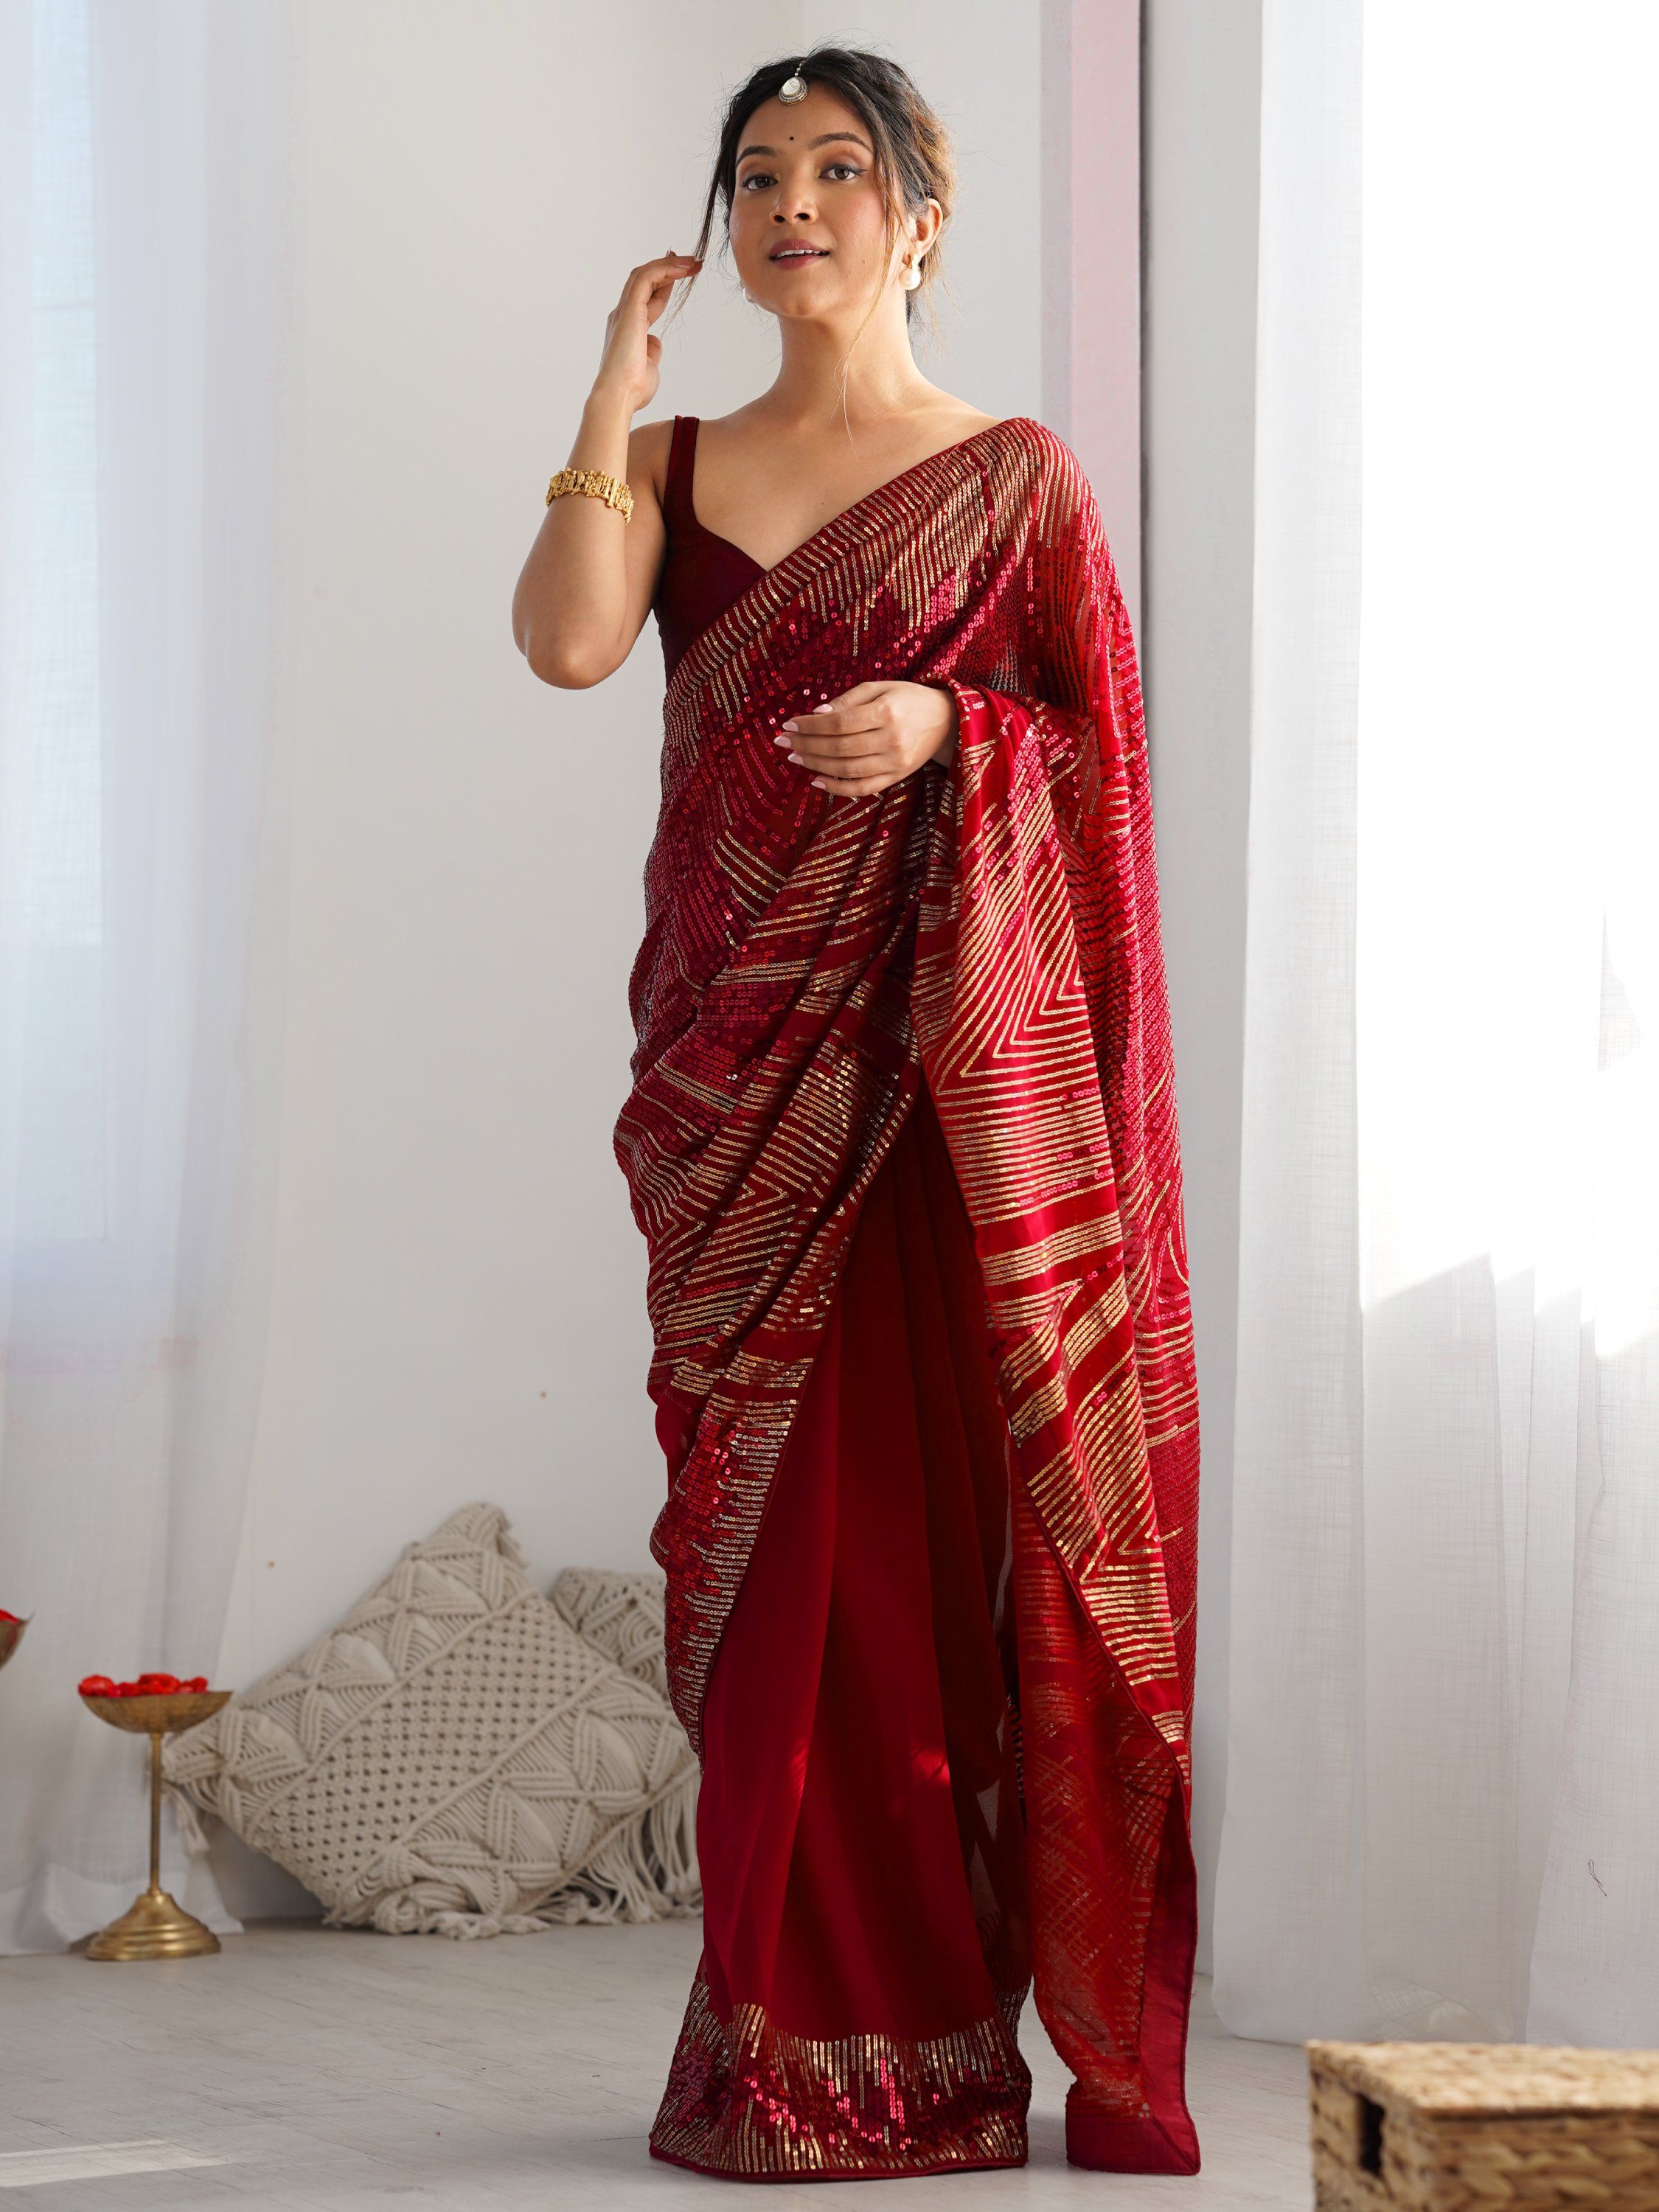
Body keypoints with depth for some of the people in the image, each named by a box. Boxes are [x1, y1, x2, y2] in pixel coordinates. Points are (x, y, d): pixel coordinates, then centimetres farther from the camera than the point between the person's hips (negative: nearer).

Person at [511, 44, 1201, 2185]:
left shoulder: (1016, 474, 6)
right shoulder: (671, 464, 14)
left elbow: (1112, 752, 3)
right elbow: (565, 639, -5)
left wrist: (951, 733, -13)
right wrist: (615, 388, -1)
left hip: (963, 1057, -3)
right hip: (743, 1065, 3)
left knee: (963, 1508, -5)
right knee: (782, 1527, 1)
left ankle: (1030, 2028, 4)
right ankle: (813, 2046, 7)